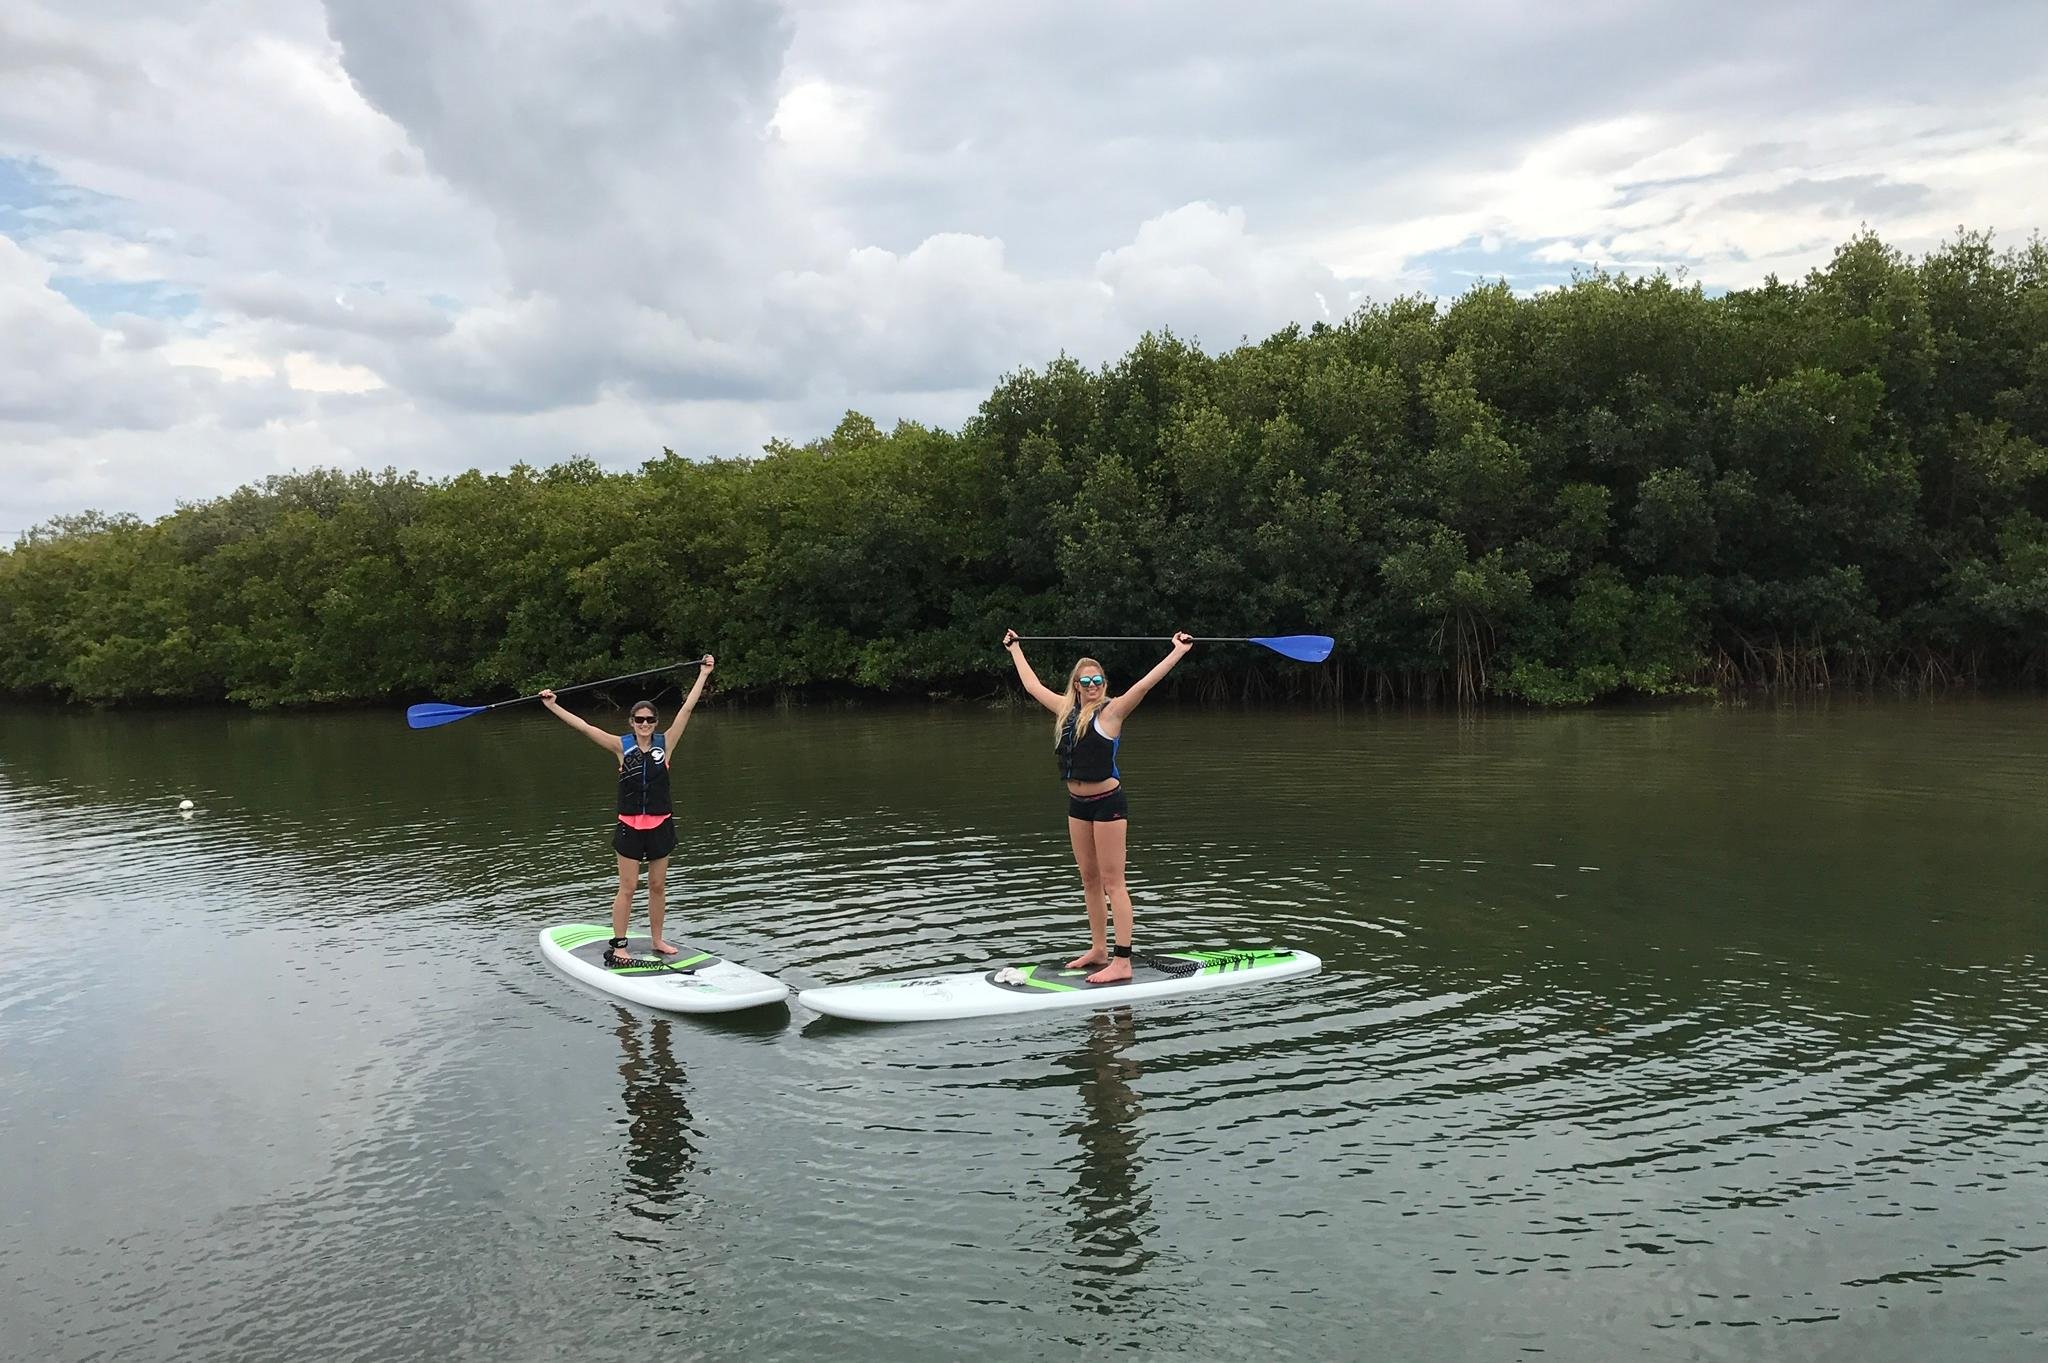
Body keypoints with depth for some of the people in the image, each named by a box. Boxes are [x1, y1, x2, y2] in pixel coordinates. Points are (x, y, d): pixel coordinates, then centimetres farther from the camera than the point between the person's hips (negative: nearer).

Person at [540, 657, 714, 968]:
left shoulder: (665, 743, -1)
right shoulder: (621, 745, -3)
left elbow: (687, 709, -1)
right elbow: (583, 726, -8)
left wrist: (704, 674, -1)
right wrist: (553, 706, -14)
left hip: (661, 824, 2)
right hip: (629, 825, -2)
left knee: (658, 887, 11)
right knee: (628, 887, 1)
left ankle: (657, 939, 24)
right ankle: (617, 947, 7)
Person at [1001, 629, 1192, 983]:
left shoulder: (1111, 711, -9)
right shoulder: (1065, 709, 9)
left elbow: (1144, 684, -19)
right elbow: (1032, 685, 21)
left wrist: (1178, 651, -25)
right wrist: (1014, 648, 30)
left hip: (1108, 803, -7)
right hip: (1077, 804, 7)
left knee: (1112, 882, -7)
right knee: (1089, 880, 13)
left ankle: (1122, 961, -7)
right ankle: (1098, 950, 23)